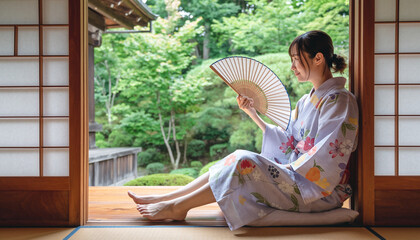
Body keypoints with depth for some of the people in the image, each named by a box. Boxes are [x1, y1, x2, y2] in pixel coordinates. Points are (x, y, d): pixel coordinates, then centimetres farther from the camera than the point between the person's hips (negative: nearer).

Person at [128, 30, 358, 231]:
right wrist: (252, 113, 11)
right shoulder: (306, 101, 15)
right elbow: (288, 144, 13)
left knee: (245, 163, -23)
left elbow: (325, 157, -18)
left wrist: (289, 168, -15)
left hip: (321, 190, -8)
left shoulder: (339, 99, -12)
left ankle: (177, 207, -12)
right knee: (237, 160, -5)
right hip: (296, 173, 8)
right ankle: (162, 199, -4)